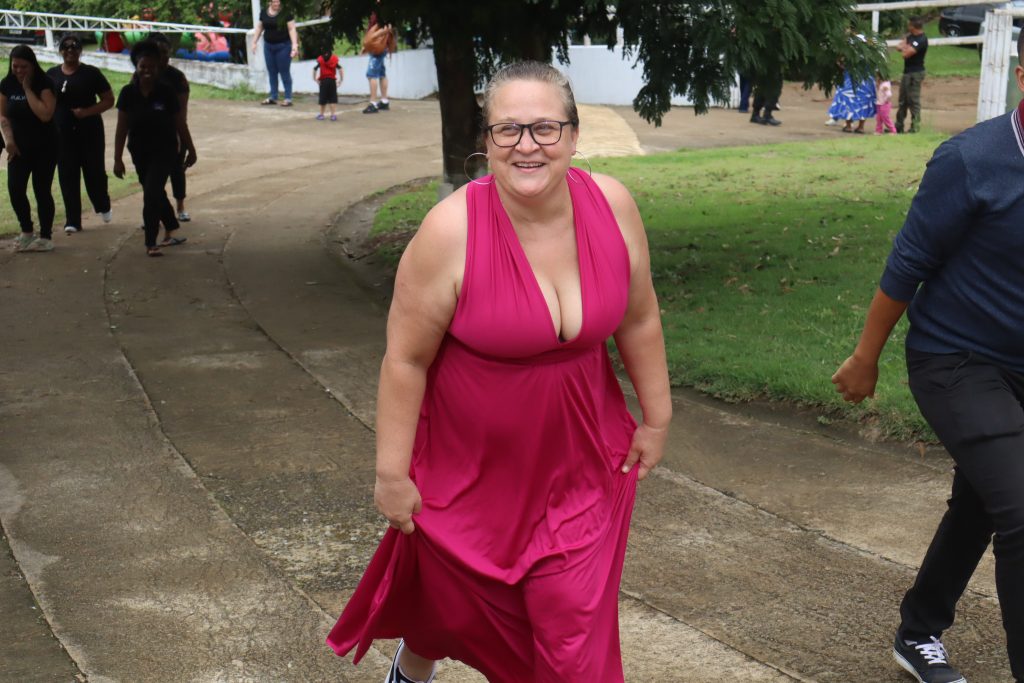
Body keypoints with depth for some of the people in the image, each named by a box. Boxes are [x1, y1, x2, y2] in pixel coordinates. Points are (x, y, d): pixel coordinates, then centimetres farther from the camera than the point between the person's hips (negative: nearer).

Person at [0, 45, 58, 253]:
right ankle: (26, 232, 18)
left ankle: (45, 237, 10)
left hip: (44, 147, -4)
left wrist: (28, 89, -21)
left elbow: (45, 114, -24)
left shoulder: (44, 84, -12)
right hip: (18, 147, 4)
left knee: (42, 191, -1)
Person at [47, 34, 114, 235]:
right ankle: (72, 221, 3)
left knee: (94, 172, 3)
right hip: (62, 133, 2)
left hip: (90, 133, -2)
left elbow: (109, 100, -1)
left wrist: (87, 111, -16)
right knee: (68, 177, -1)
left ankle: (103, 207, 32)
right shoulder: (52, 75, 8)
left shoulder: (91, 73, 0)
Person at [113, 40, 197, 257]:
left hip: (164, 151, -3)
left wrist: (190, 149, 6)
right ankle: (171, 231, 35)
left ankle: (151, 243, -8)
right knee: (155, 194, 16)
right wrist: (118, 159, -2)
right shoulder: (128, 93, -5)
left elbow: (180, 124, 0)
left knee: (152, 194, -13)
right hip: (140, 152, 3)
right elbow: (122, 128, -1)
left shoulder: (166, 92, -9)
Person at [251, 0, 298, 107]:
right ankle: (273, 97, 19)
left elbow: (292, 29, -12)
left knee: (284, 72, -2)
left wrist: (295, 45, -20)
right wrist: (254, 42, 13)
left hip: (283, 46, -5)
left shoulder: (286, 13, -9)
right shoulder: (263, 12, 5)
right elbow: (259, 28, 15)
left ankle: (288, 99, 3)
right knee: (271, 72, 10)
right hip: (268, 45, 5)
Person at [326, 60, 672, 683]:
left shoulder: (612, 206, -12)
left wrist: (657, 418, 9)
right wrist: (393, 473, -11)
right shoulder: (451, 231, -23)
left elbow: (639, 320, 2)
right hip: (471, 462, -2)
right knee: (451, 599, 22)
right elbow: (406, 359, -16)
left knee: (576, 628, 1)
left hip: (580, 462, 2)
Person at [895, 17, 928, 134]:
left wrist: (904, 46, -4)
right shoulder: (910, 36, 12)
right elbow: (899, 47, 12)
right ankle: (899, 126, 22)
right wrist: (904, 47, -10)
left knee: (913, 100, -6)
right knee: (903, 100, 15)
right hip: (907, 72, 10)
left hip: (915, 73, -10)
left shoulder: (921, 40, -19)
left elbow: (906, 53, -25)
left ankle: (915, 127, -1)